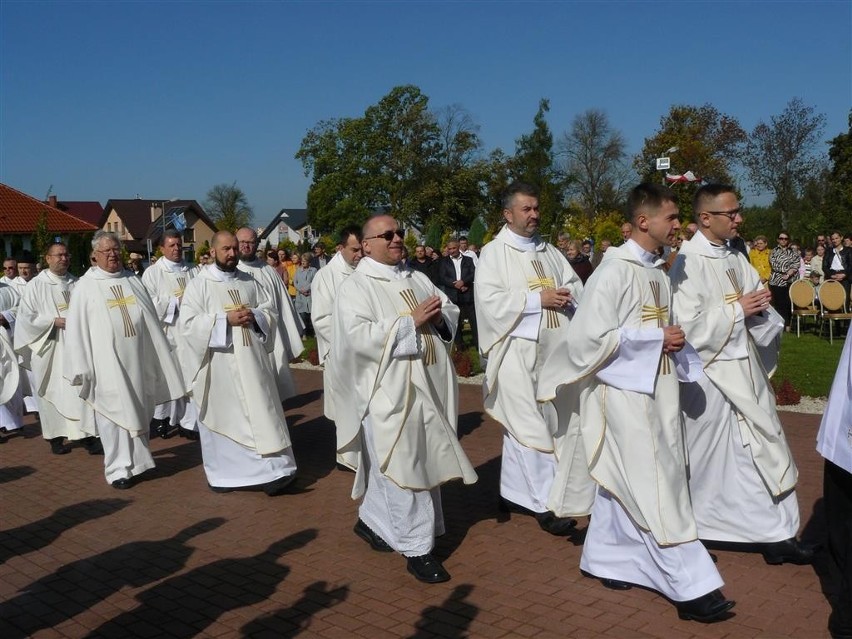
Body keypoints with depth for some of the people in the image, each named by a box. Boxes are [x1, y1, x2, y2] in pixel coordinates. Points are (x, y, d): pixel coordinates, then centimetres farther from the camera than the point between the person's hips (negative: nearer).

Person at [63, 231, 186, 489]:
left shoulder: (133, 281, 11)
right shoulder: (85, 286, 0)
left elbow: (151, 319, 13)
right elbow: (76, 330, -3)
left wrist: (160, 355, 10)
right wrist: (81, 369, -9)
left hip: (138, 360, 4)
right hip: (107, 363, -4)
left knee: (138, 412, 10)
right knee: (114, 413, -1)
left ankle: (136, 461, 24)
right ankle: (118, 468, 7)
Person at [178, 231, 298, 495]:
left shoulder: (250, 282, 12)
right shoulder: (198, 284, -1)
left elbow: (270, 311, 12)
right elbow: (188, 324, -10)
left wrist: (254, 315, -10)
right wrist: (226, 320, -18)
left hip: (252, 360, 4)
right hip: (219, 365, -3)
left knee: (261, 414, 2)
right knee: (223, 417, 4)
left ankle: (270, 472, 6)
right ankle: (223, 473, 18)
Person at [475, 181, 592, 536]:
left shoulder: (550, 252, 17)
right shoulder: (493, 253, -1)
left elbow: (577, 287, 13)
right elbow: (489, 299, -13)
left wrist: (565, 295, -10)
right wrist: (538, 298, -16)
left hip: (552, 349, 6)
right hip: (516, 351, -6)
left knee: (519, 425, 12)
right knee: (529, 426, -6)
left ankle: (513, 491, 22)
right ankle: (544, 502, -1)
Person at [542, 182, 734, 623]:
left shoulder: (658, 272, 10)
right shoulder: (615, 272, -15)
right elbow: (590, 337, -19)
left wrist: (673, 341, 2)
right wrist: (656, 339, -16)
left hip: (656, 390, 8)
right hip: (627, 393, -8)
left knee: (624, 484, 16)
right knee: (654, 488, -3)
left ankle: (605, 559, 30)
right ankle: (690, 585, 3)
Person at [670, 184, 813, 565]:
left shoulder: (735, 260, 9)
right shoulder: (689, 263, -14)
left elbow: (758, 310, 11)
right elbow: (688, 326, -20)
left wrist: (761, 307, -11)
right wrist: (738, 310, -17)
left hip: (745, 370, 7)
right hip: (710, 373, -7)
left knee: (764, 448, 8)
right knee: (708, 457, 5)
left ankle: (777, 534, 16)